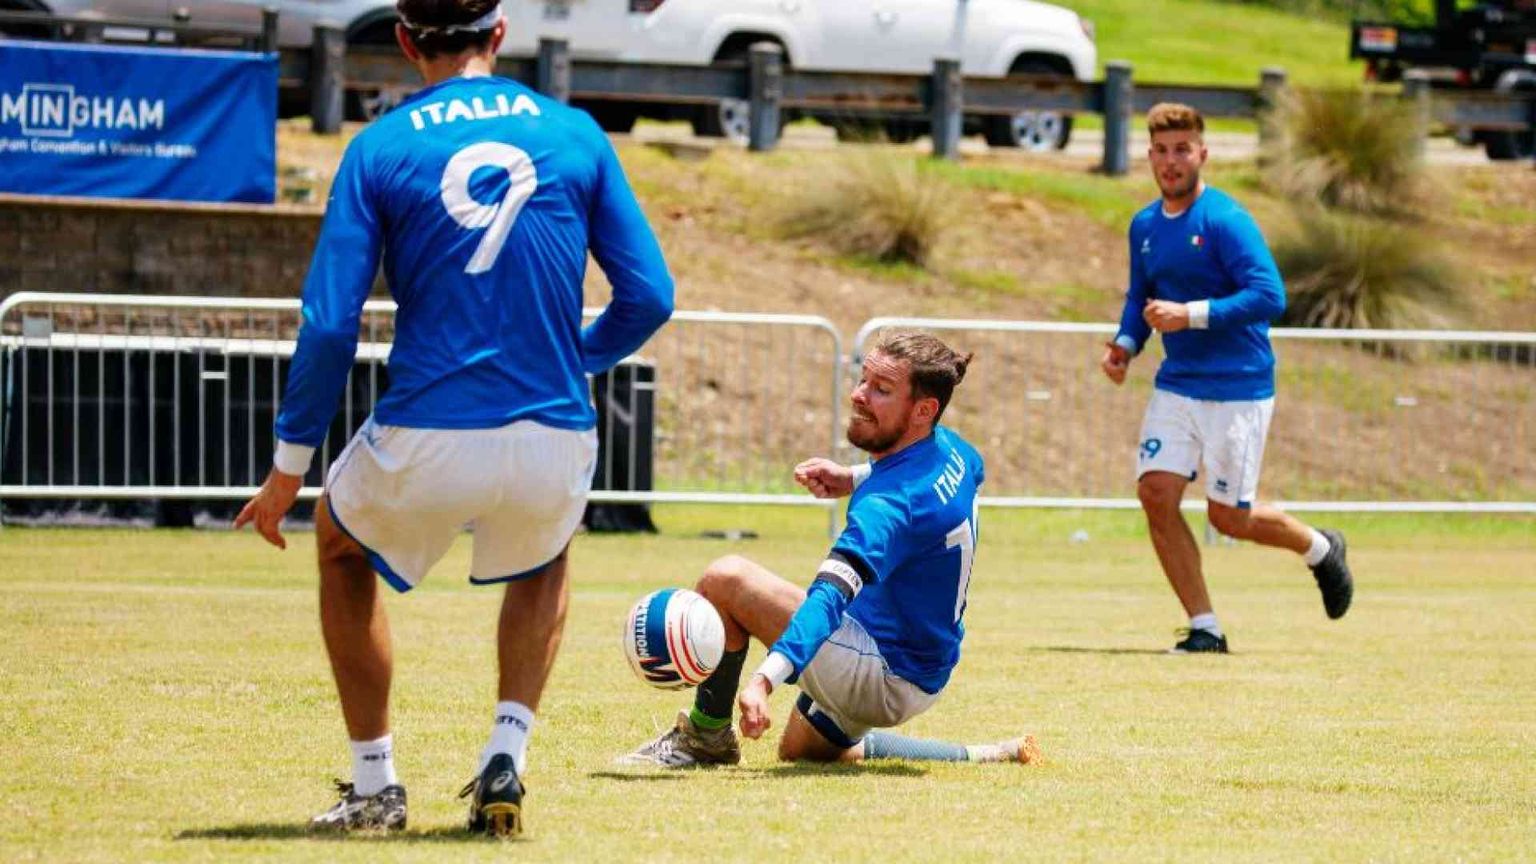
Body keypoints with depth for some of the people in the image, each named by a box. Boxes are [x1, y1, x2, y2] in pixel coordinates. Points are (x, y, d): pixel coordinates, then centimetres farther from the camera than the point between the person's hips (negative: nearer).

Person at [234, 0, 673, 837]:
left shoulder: (380, 148, -1)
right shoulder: (575, 136, 4)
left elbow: (329, 326, -6)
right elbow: (648, 297, 3)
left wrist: (288, 467, 3)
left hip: (424, 449, -2)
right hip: (554, 446, 2)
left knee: (342, 543, 31)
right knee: (541, 560, 36)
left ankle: (374, 784, 25)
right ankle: (505, 759, 16)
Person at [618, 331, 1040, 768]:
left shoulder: (889, 505, -29)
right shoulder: (953, 449, -2)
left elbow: (832, 597, -43)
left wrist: (765, 680, -57)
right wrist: (854, 479, 10)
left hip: (885, 676, -10)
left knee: (725, 580, -20)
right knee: (799, 748, 35)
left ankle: (707, 735, -6)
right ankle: (985, 758, 25)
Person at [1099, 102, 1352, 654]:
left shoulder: (1226, 220, -14)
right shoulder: (1145, 226, 8)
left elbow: (1269, 295, -22)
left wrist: (1191, 314, -26)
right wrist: (1125, 345, 3)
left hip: (1238, 388, -6)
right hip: (1177, 385, 6)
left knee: (1229, 516, 0)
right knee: (1156, 492, -10)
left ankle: (1321, 550, 31)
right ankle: (1204, 628, 0)